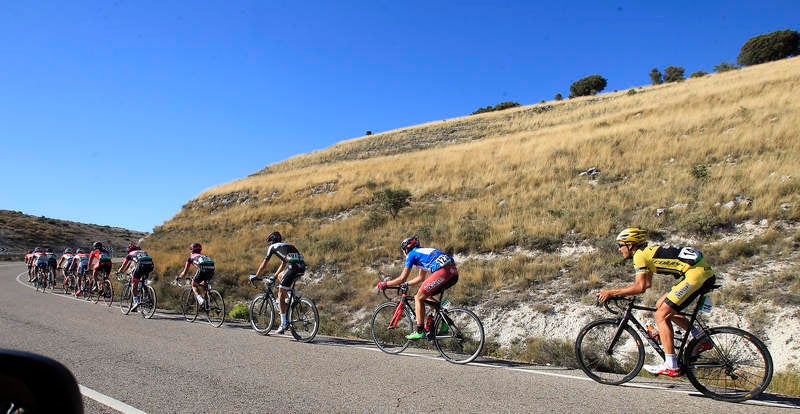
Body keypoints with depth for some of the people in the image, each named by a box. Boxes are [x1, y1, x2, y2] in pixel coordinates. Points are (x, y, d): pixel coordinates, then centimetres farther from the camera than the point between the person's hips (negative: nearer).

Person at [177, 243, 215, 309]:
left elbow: (185, 272, 31)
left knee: (194, 284, 18)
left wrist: (178, 278, 49)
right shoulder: (203, 256, 39)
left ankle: (200, 299, -4)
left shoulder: (191, 257, 27)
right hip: (211, 269, 4)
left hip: (203, 269, -4)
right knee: (203, 284, 29)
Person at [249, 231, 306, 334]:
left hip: (294, 267, -7)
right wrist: (274, 276, 53)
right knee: (281, 275, 33)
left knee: (281, 295, 3)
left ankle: (284, 324, 1)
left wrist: (255, 276, 33)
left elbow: (263, 265, 20)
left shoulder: (273, 247, 16)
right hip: (302, 267, 7)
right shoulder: (286, 246, 35)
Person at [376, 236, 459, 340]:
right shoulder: (423, 251, 32)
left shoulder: (411, 254, 9)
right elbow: (421, 277, 39)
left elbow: (402, 278, 9)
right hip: (454, 272, 8)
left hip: (443, 272, -8)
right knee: (427, 295, 23)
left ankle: (420, 332, 5)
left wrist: (385, 284, 21)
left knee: (419, 298, 5)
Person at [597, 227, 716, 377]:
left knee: (661, 315, -7)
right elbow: (646, 283, 25)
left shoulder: (640, 255, -9)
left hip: (697, 274, -10)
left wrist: (611, 292, -11)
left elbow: (640, 287, -17)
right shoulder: (648, 251, 19)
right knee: (661, 305, 17)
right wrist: (619, 291, 20)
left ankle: (671, 366, -5)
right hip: (704, 272, 10)